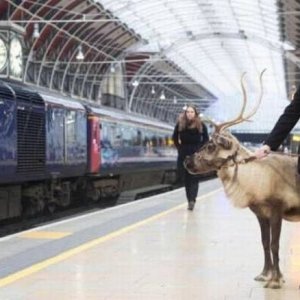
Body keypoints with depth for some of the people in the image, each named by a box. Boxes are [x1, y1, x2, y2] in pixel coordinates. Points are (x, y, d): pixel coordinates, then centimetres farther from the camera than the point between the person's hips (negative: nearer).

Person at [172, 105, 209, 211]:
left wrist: (200, 149, -2)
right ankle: (190, 200, 13)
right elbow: (175, 137, 13)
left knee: (194, 178, -8)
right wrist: (179, 147, 6)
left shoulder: (201, 125, -2)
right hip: (183, 154, 3)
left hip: (196, 154, -2)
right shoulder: (180, 123, 2)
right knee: (186, 178, 5)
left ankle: (192, 200, -15)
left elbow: (206, 139, 5)